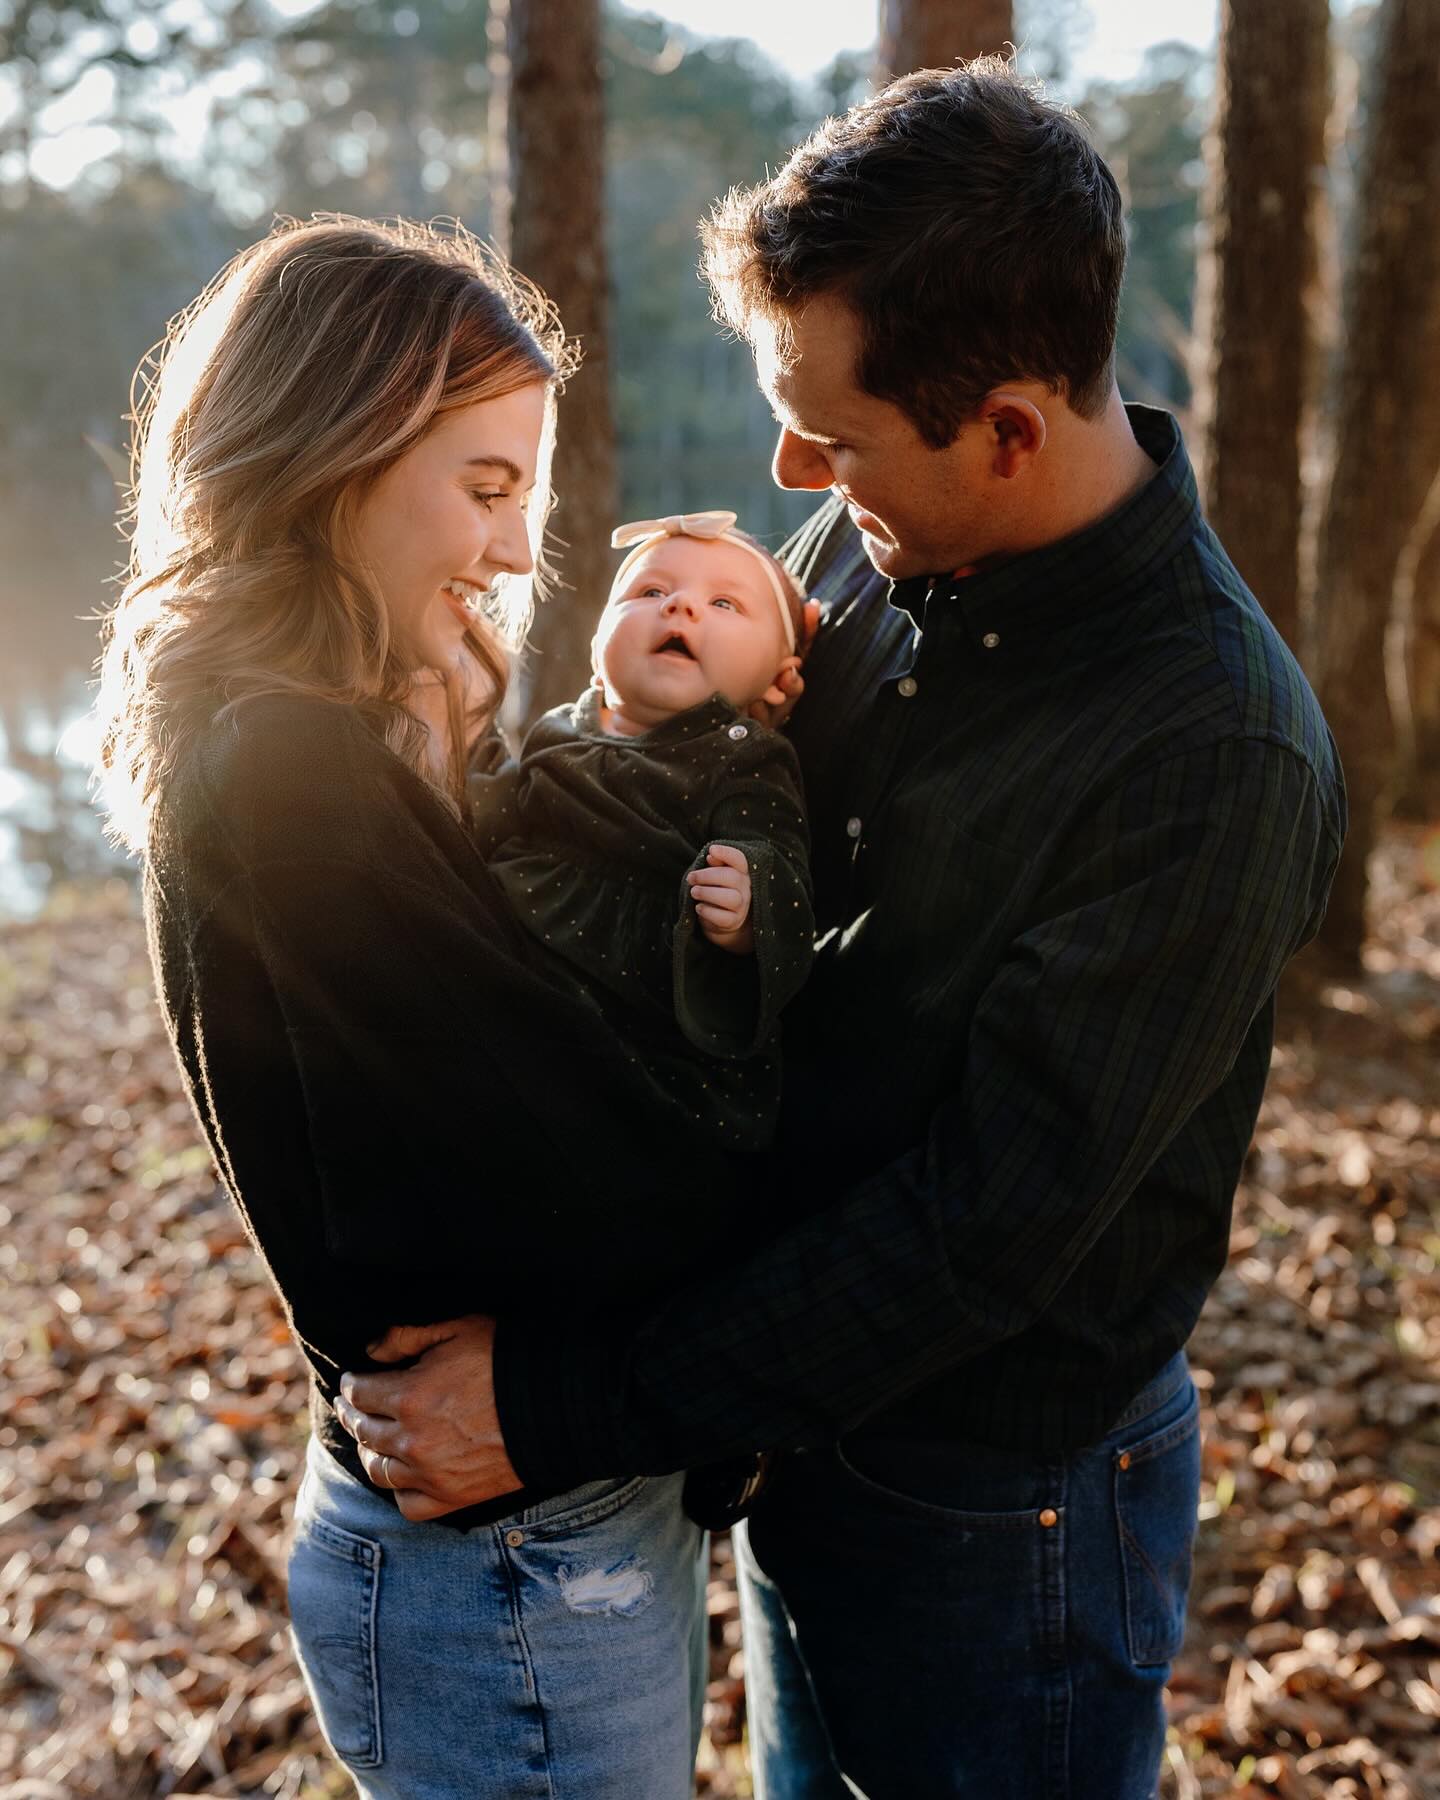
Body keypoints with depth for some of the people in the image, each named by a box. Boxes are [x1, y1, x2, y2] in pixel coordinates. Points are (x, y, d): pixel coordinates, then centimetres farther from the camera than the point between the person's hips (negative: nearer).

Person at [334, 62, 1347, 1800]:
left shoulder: (1211, 754, -28)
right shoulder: (874, 543, -6)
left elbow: (985, 1221, -28)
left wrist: (559, 1405, -26)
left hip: (998, 1508, -6)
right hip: (783, 1411, 7)